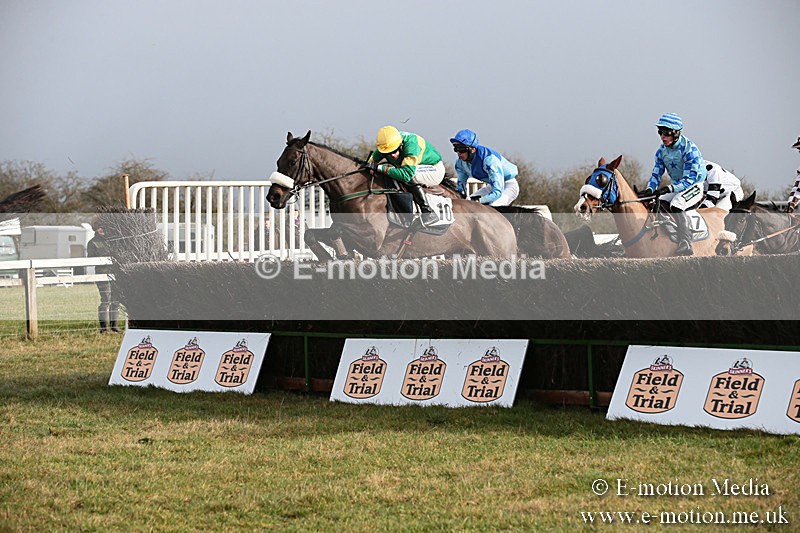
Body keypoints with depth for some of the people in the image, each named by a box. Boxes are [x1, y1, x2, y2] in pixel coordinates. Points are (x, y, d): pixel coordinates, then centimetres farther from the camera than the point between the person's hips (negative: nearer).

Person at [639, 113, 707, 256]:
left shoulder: (689, 149, -21)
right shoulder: (662, 151, 1)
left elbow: (689, 180, -26)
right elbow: (656, 174, 4)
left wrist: (669, 188, -39)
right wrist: (650, 189, -19)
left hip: (697, 185, -8)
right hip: (677, 187, 8)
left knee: (676, 204, -34)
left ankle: (685, 245, -35)